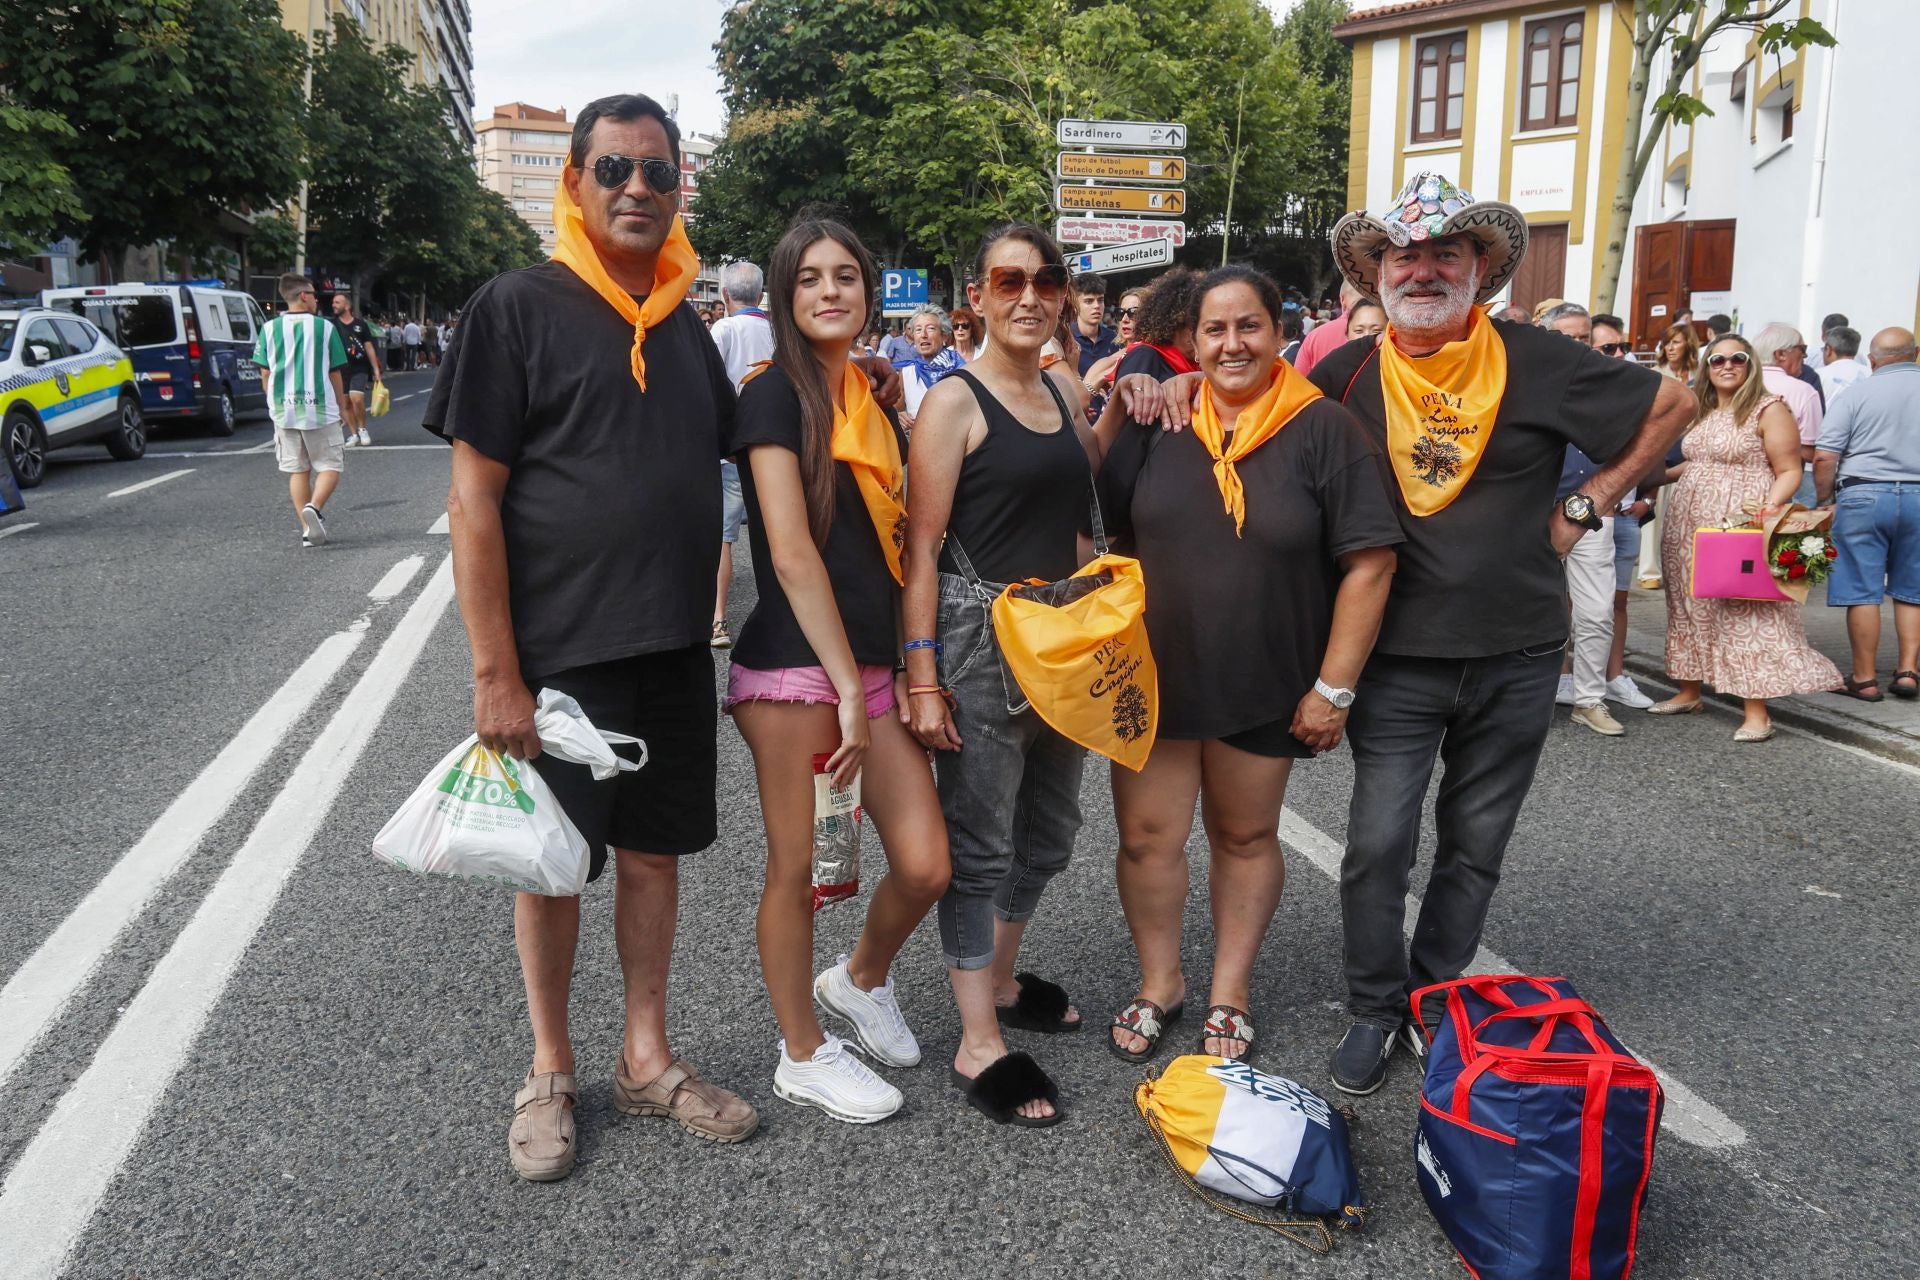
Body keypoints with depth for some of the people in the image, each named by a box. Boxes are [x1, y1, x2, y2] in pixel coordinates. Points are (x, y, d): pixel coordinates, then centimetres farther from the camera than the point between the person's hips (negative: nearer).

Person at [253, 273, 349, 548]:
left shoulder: (270, 328, 3)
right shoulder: (325, 327, -3)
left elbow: (265, 374, 4)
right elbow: (335, 373, 0)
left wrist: (273, 404, 17)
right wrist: (340, 406, 11)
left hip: (284, 411, 3)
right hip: (321, 410, -3)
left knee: (297, 470, 11)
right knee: (329, 466, 6)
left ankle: (307, 528, 8)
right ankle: (313, 508, -20)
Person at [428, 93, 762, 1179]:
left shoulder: (684, 323, 10)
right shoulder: (520, 306, -7)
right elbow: (474, 495, -11)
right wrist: (495, 671, -15)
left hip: (674, 649, 5)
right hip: (558, 652, -5)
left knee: (654, 851, 13)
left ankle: (647, 1058, 29)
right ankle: (552, 1071, 27)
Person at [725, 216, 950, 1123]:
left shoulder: (875, 406, 16)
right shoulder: (775, 397, -6)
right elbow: (792, 554, -14)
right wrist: (846, 688, -16)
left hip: (874, 662, 6)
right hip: (794, 667, -6)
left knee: (925, 865, 1)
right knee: (796, 865, 4)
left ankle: (861, 980, 31)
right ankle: (803, 1055, 23)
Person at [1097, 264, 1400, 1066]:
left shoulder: (1322, 429, -9)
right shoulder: (1157, 422, -2)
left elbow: (1369, 562, -11)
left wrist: (1334, 687, -12)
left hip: (1266, 688, -2)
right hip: (1154, 676, 2)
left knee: (1245, 836, 14)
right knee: (1148, 836, 7)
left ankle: (1229, 993, 32)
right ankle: (1159, 984, 29)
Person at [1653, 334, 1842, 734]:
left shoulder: (1769, 409, -6)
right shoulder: (1702, 411, 14)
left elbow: (1789, 473, -10)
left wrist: (1770, 506, -24)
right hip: (1690, 525, 7)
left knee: (1747, 615, -10)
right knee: (1691, 606, 12)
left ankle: (1757, 711, -8)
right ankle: (1689, 691, 24)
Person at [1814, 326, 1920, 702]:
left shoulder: (1855, 395, -3)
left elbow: (1823, 459, -8)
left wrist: (1825, 499, 5)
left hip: (1863, 495, -3)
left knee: (1862, 591, 2)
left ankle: (1865, 678, 7)